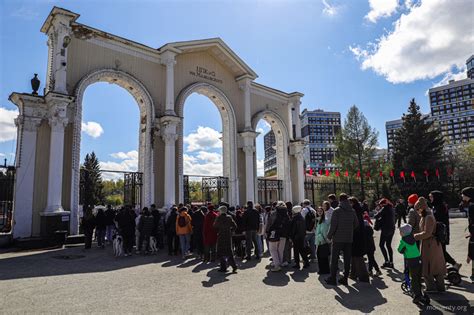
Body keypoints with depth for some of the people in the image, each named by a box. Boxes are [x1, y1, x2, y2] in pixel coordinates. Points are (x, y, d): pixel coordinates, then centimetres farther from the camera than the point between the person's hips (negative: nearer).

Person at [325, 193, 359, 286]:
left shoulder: (337, 211, -11)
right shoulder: (352, 211, 4)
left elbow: (333, 225, -14)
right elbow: (356, 224, 8)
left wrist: (329, 236, -4)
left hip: (338, 238, -4)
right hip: (349, 239, 4)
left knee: (334, 259, 4)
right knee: (347, 259, 11)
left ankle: (332, 278, 8)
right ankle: (345, 278, 15)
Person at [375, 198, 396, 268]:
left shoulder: (385, 208, -11)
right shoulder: (391, 209, 13)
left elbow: (376, 216, -16)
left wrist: (377, 216, 7)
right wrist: (381, 218, 13)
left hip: (386, 229, -8)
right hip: (392, 229, 8)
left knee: (381, 244, -1)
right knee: (388, 245, 14)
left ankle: (387, 261, -6)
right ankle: (391, 262, 16)